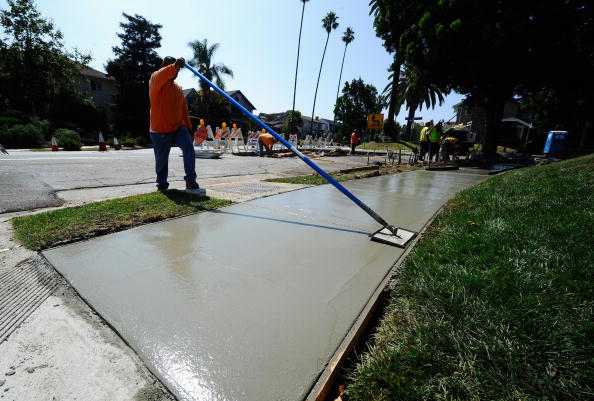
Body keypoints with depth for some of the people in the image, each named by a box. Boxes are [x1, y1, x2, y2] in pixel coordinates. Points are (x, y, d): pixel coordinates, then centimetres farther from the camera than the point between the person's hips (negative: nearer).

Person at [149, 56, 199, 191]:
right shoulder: (155, 80, -1)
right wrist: (174, 66, -43)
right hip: (160, 130, -4)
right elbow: (159, 76, -27)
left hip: (178, 128, 4)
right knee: (161, 159, 6)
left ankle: (191, 180, -18)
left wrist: (188, 126, 15)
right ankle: (162, 184, 25)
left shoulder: (178, 87, 17)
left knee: (189, 148, -22)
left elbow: (184, 109, 19)